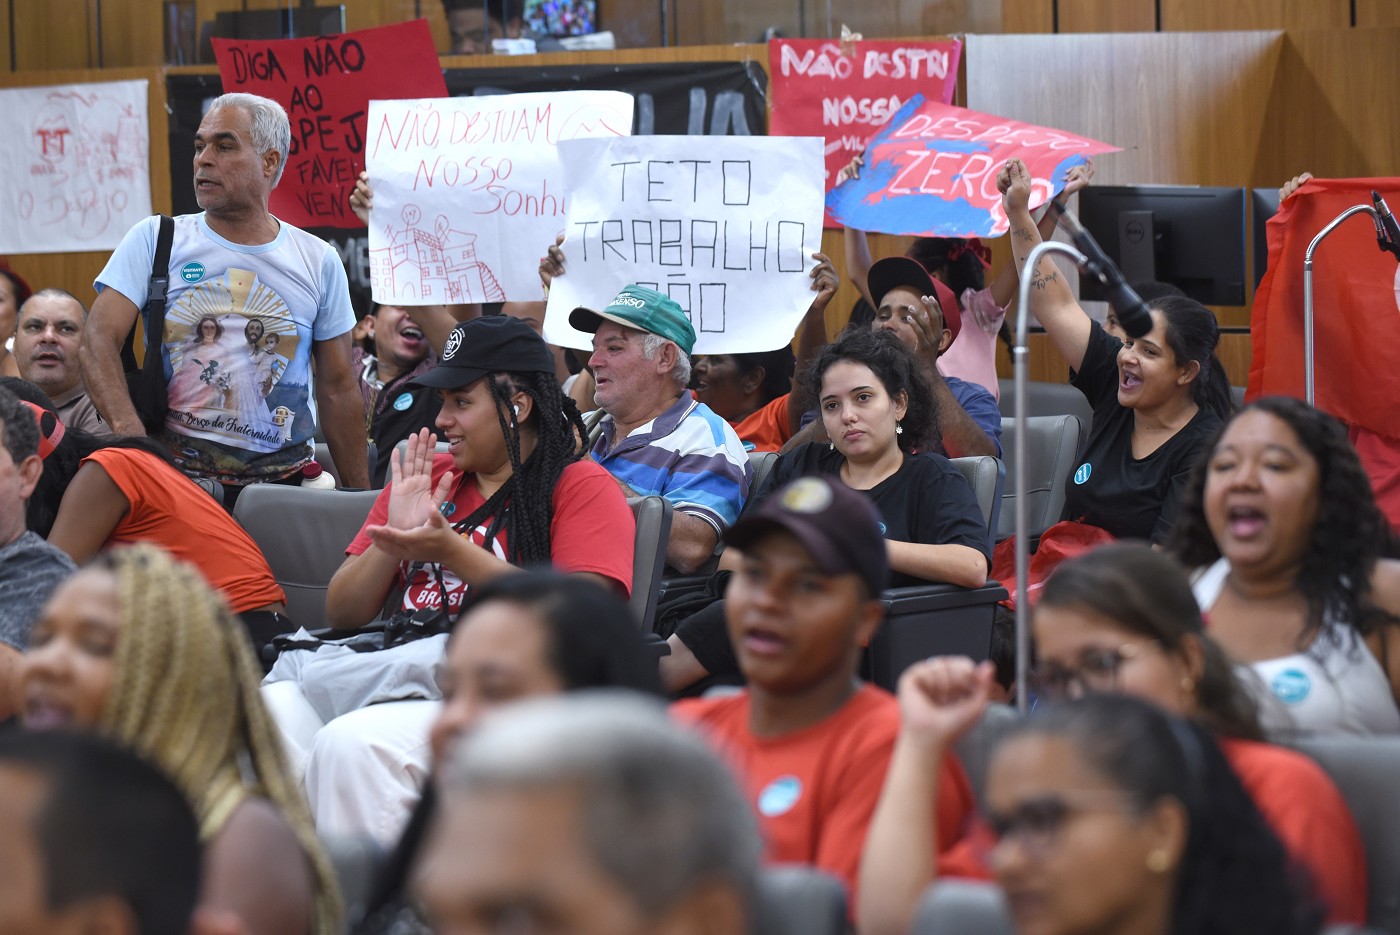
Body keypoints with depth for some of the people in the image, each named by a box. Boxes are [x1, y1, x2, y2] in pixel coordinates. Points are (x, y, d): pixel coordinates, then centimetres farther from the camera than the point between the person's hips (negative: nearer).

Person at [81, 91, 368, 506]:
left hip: (282, 480, 1)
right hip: (173, 474, -1)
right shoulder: (155, 240, 5)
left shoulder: (319, 262, 9)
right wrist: (129, 429, -24)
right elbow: (98, 340, -5)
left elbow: (337, 387, 15)